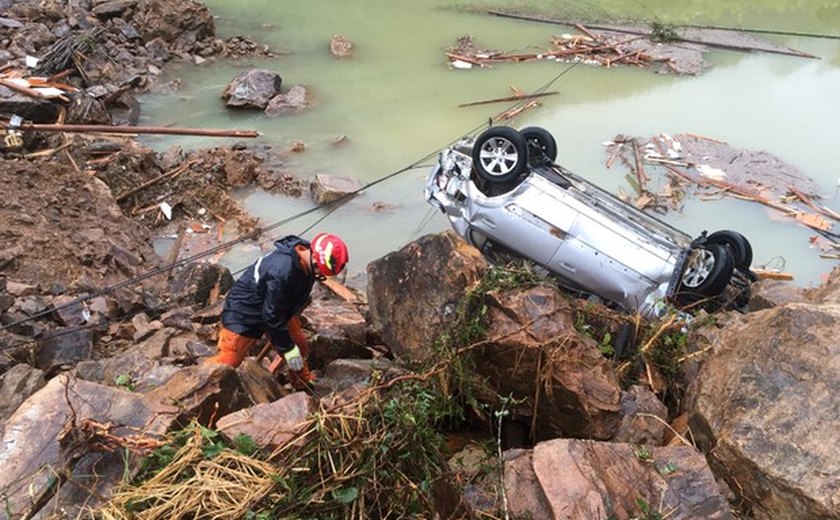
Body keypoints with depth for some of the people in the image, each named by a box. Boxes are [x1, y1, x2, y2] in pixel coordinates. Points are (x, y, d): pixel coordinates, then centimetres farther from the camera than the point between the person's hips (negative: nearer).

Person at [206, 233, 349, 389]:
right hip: (244, 312, -8)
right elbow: (272, 315, -30)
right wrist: (288, 349, -21)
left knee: (300, 347, 10)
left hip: (279, 309, 8)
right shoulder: (281, 271, -41)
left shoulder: (308, 261, -14)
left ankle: (303, 384, 33)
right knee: (228, 361, -3)